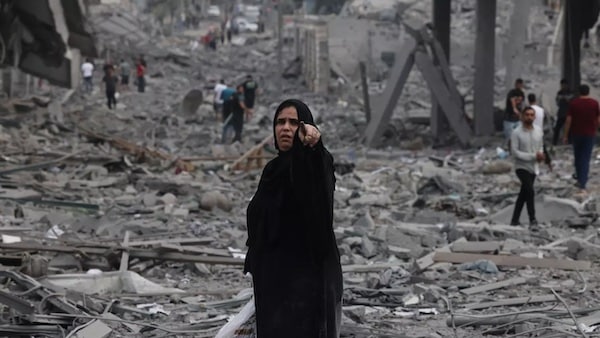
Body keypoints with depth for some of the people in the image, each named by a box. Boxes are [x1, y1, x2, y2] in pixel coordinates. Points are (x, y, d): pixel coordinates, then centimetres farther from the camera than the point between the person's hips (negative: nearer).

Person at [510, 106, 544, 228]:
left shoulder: (539, 131, 0)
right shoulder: (516, 132, -15)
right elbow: (514, 151, -17)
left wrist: (540, 154, -9)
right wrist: (533, 156, -22)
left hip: (533, 167, 6)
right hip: (521, 167, -6)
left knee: (523, 194, 14)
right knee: (530, 191, -21)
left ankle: (515, 220, 25)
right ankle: (532, 220, -15)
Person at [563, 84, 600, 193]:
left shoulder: (573, 103, -6)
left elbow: (568, 120, -6)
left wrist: (565, 135, 0)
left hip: (576, 134, 1)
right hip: (589, 134, -1)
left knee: (578, 157, 20)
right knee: (586, 159, -1)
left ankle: (580, 179, 32)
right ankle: (582, 185, -10)